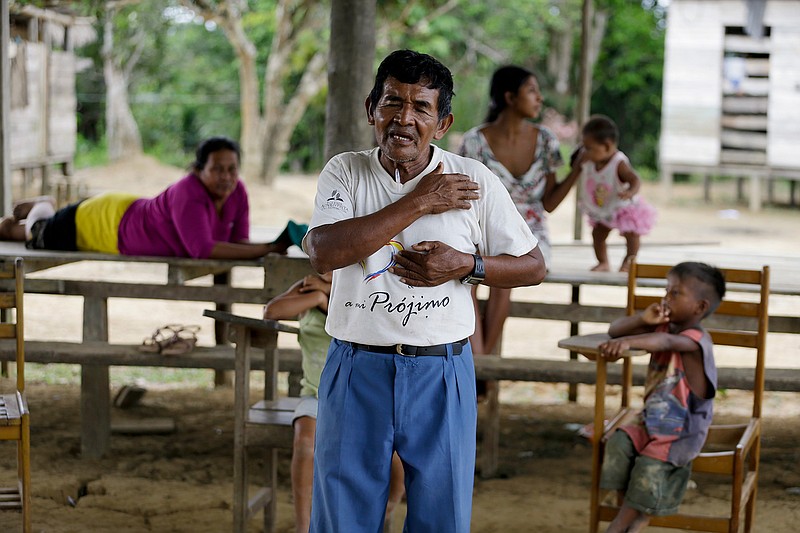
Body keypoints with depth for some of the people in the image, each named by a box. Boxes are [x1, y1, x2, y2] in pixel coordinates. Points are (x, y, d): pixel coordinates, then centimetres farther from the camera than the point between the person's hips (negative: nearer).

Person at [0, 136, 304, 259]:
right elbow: (201, 249, -50)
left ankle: (41, 207, 64)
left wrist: (268, 248, -37)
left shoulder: (237, 192, -22)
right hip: (105, 223, -6)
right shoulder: (189, 195, -42)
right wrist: (267, 250, -51)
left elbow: (238, 242, -15)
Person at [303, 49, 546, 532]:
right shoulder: (344, 173, 0)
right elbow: (323, 253, -19)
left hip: (441, 375, 0)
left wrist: (466, 266, -13)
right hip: (357, 370, 0)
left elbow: (532, 267, 6)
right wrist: (419, 203, -16)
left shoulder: (475, 181, -1)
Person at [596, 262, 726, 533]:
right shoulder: (664, 327, 6)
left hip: (685, 427, -7)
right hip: (654, 417, 7)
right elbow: (614, 330, 9)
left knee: (650, 463, -25)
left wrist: (628, 342, -61)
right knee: (619, 443, -16)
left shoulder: (696, 338, -19)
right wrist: (643, 320, -12)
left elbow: (667, 341, -42)